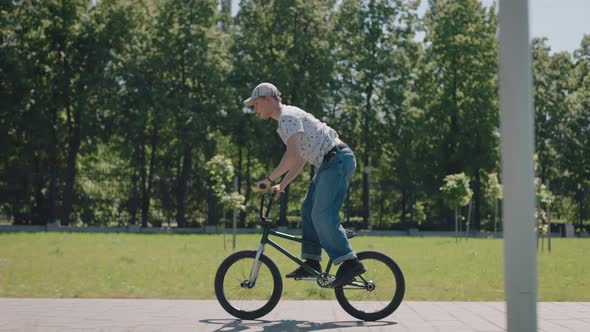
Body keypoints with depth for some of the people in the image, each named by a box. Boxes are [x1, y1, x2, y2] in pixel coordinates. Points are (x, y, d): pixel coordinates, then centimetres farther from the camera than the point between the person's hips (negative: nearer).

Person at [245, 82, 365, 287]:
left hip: (337, 160, -11)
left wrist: (269, 180, -19)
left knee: (322, 215, -14)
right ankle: (312, 261, 12)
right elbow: (300, 159, 24)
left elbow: (292, 155, -25)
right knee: (308, 210, 10)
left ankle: (350, 262, -14)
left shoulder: (288, 116, -11)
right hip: (332, 163, 11)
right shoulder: (285, 119, 21)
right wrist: (282, 185, 17)